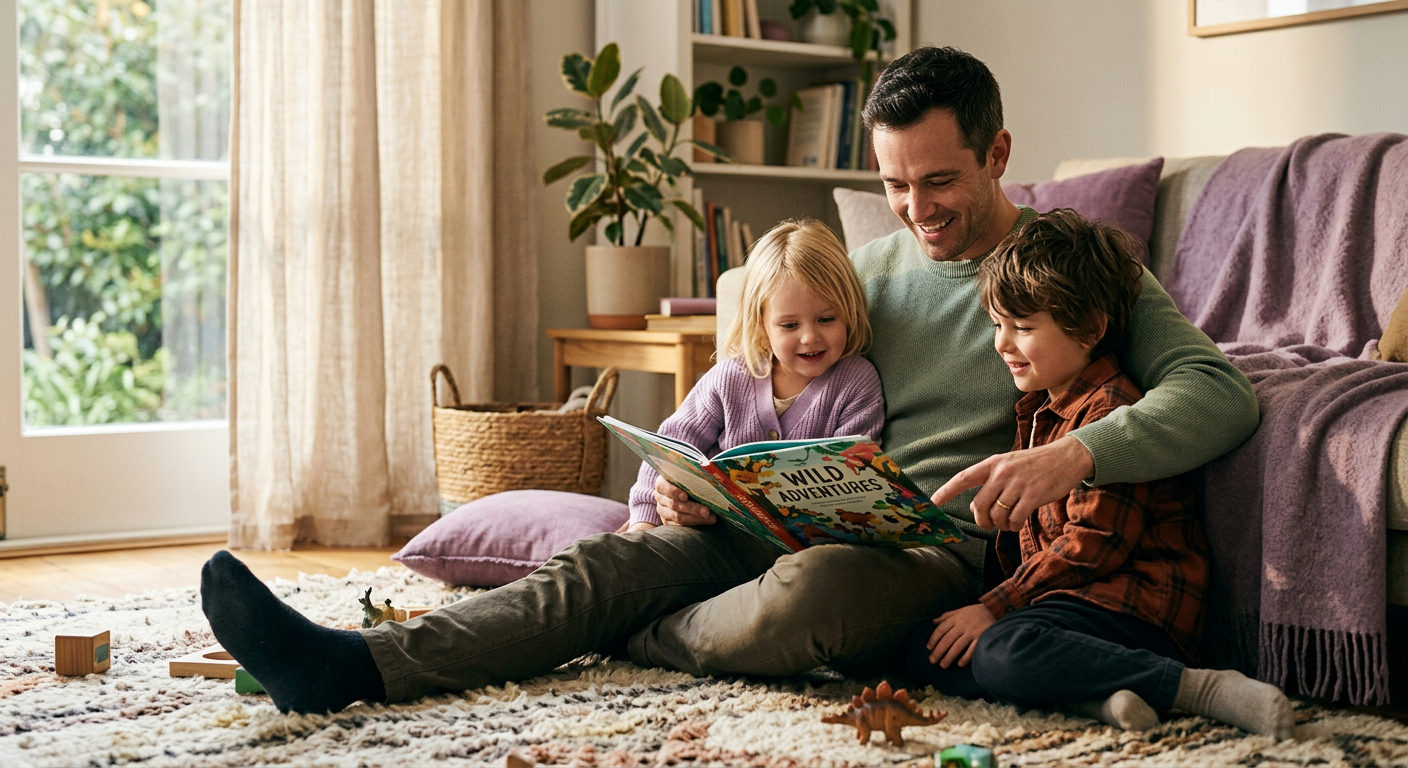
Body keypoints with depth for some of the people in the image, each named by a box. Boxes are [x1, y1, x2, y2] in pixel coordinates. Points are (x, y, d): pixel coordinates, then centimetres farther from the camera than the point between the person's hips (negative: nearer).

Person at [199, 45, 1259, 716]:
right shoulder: (869, 272, 18)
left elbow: (1218, 388, -11)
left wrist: (1078, 452, -31)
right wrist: (699, 484, -4)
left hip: (953, 554, -5)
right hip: (823, 527, 5)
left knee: (807, 591, -38)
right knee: (619, 556, -19)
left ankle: (626, 645, -8)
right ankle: (360, 664, -28)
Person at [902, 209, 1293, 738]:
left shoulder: (1110, 410, -12)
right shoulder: (1039, 409, 20)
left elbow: (1094, 544, -19)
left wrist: (996, 606, -17)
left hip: (1132, 602, -10)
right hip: (1062, 594, 10)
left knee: (1005, 653, -35)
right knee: (925, 651, -6)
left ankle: (1211, 690, -27)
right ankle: (1094, 699, -24)